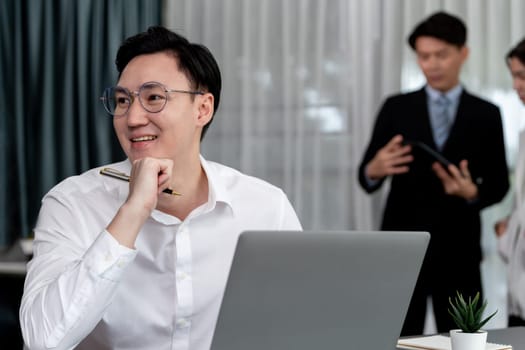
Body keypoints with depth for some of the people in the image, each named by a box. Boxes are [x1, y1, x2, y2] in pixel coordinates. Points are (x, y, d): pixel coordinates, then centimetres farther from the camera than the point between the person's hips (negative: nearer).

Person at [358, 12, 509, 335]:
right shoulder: (396, 108, 3)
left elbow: (499, 185, 5)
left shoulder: (486, 115, 5)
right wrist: (375, 169, -23)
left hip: (458, 252, 1)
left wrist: (472, 193, -17)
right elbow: (366, 178, 0)